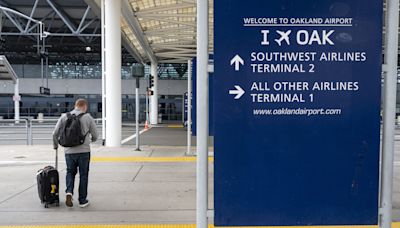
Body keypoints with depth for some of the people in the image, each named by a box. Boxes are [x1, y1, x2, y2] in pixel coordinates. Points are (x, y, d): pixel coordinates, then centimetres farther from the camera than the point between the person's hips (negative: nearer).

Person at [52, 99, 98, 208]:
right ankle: (82, 200, 14)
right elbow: (95, 135, 2)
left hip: (69, 151, 2)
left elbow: (55, 133, 5)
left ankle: (69, 192, -1)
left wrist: (55, 145, 24)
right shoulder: (88, 117, -2)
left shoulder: (64, 117, 4)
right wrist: (92, 140, 26)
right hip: (84, 151, -2)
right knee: (83, 175, 9)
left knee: (70, 172, 21)